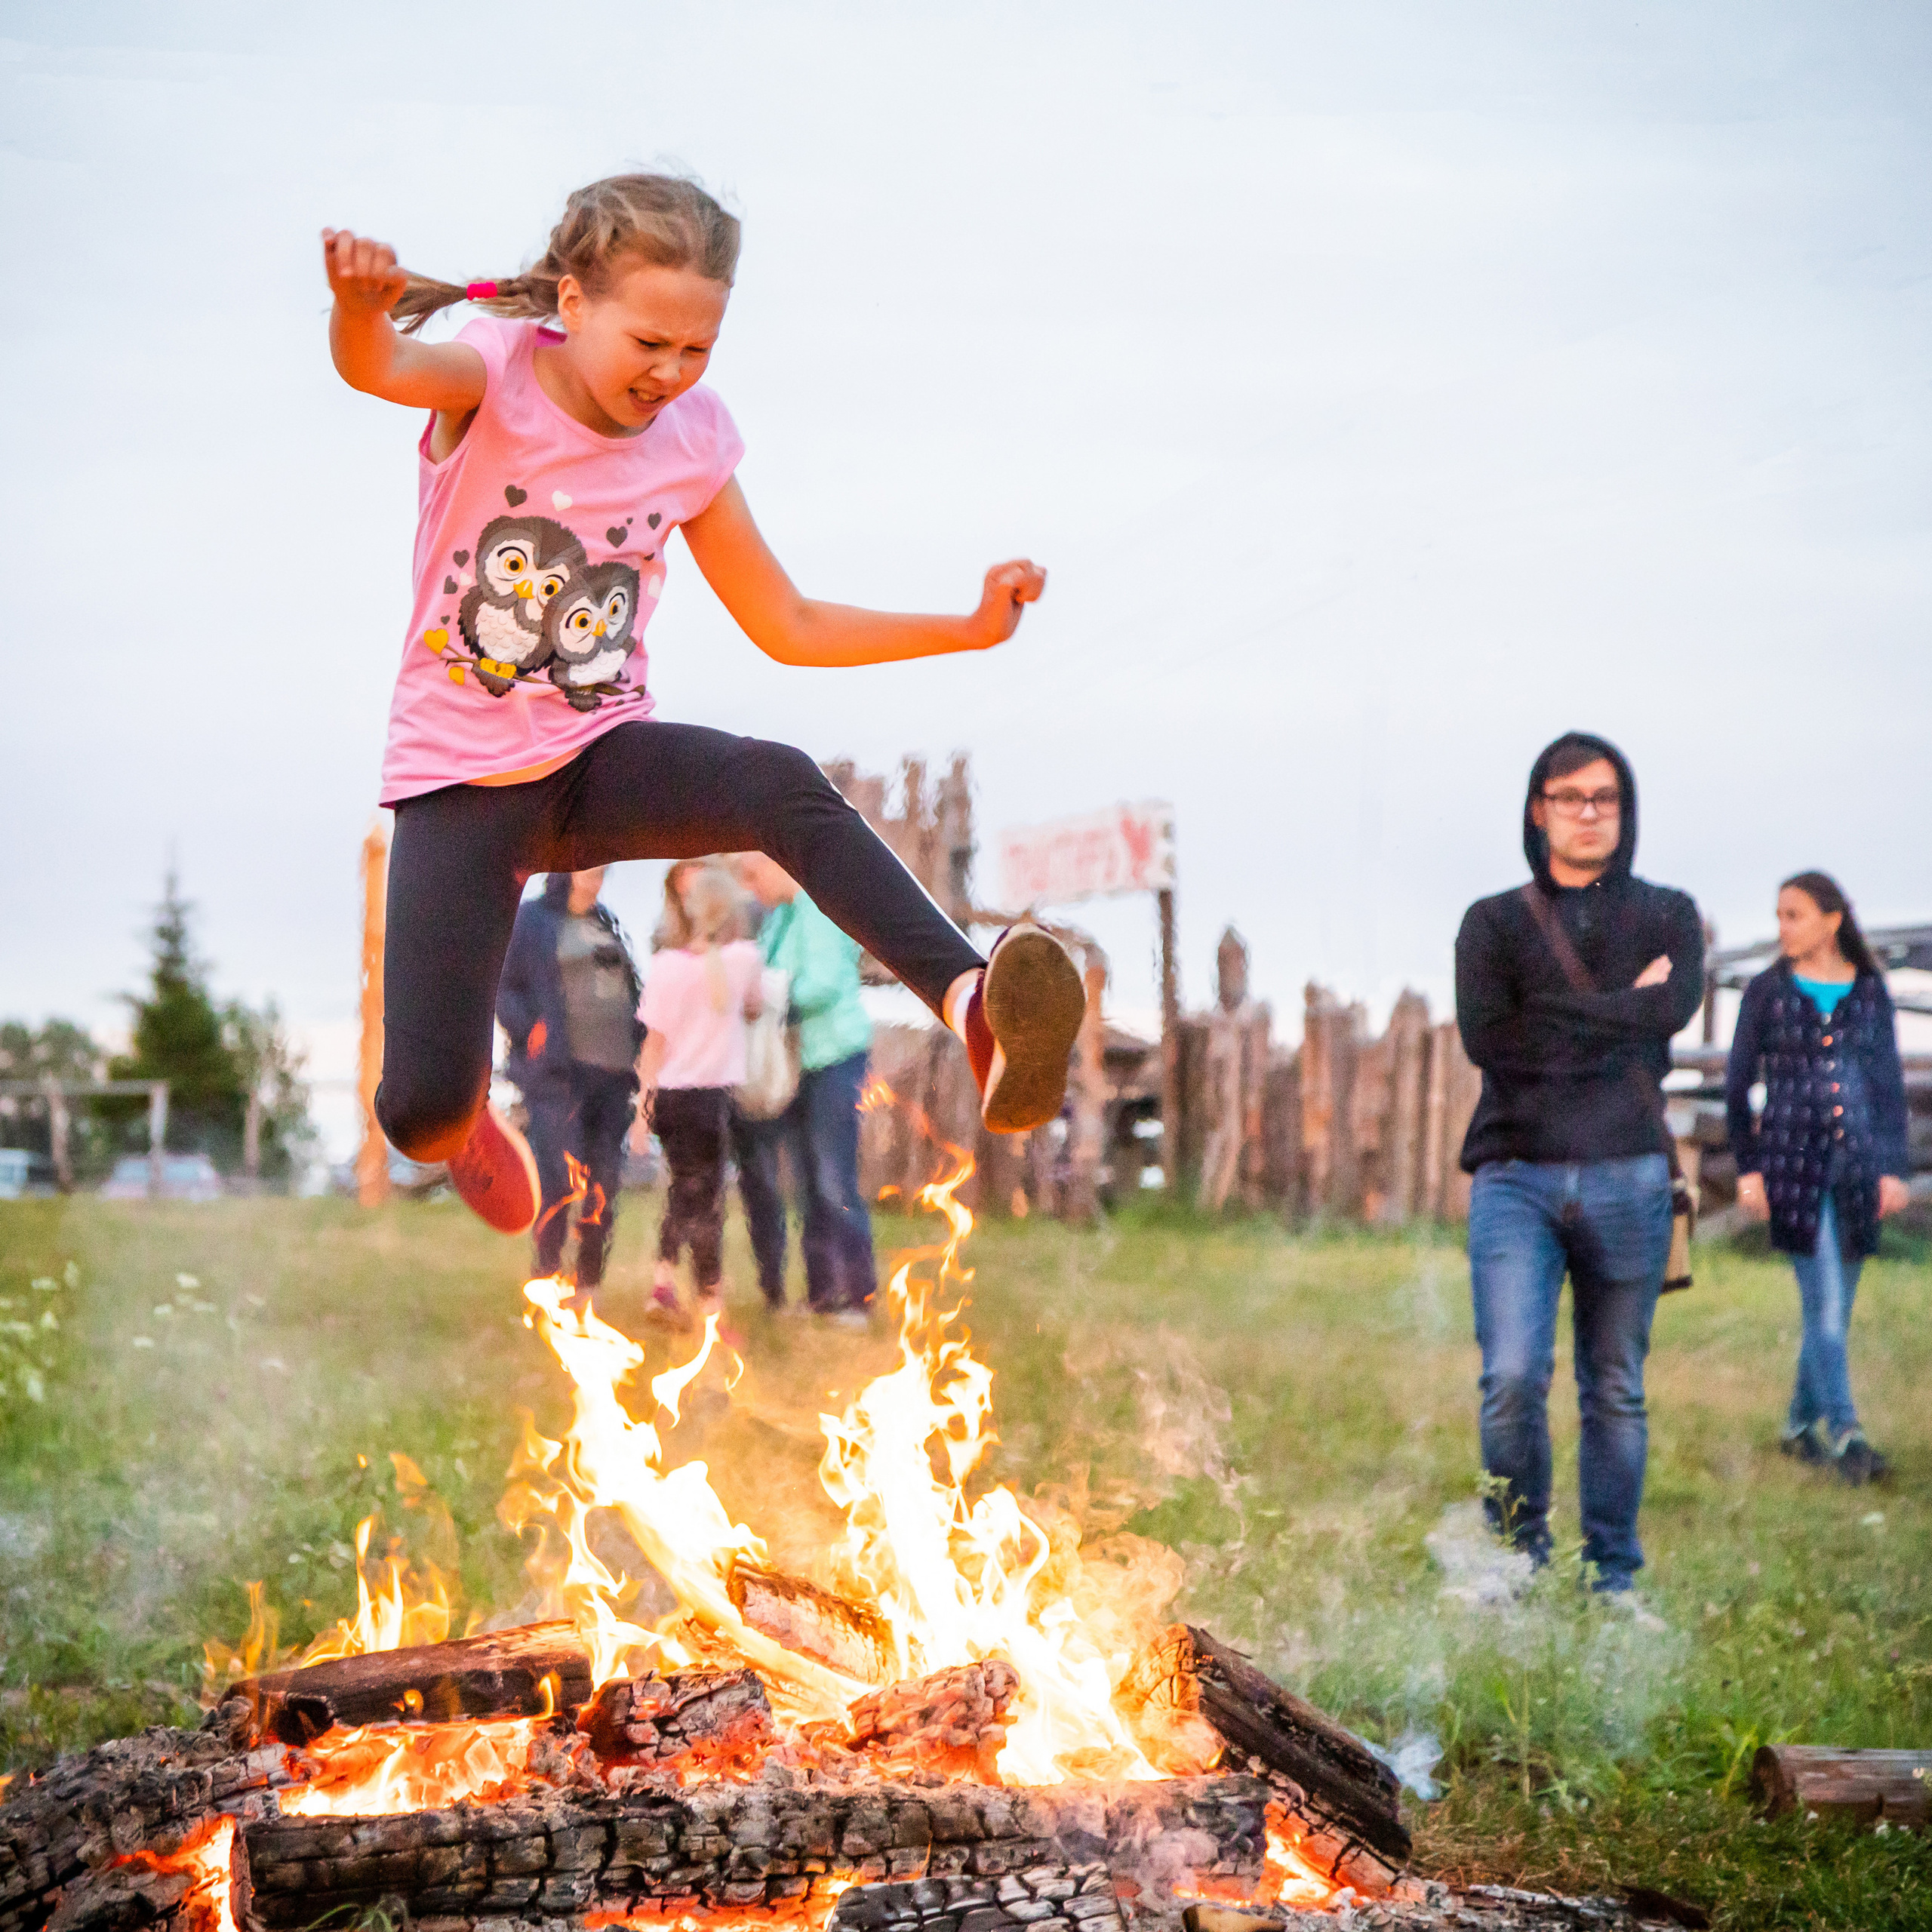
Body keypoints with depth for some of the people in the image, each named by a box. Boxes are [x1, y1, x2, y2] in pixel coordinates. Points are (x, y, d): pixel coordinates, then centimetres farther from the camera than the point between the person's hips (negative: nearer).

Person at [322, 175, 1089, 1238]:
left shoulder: (691, 438, -1)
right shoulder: (496, 373, -13)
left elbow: (787, 627, 8)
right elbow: (377, 367, -37)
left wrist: (968, 629, -2)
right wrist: (360, 306, -62)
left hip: (602, 760, 3)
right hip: (458, 778, -2)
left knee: (785, 785, -32)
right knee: (422, 1116, -13)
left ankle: (974, 1007, -49)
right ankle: (468, 1123, 26)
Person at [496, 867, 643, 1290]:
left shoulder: (609, 923, 20)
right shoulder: (530, 919, 1)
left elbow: (631, 989, 25)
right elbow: (500, 986, -3)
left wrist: (638, 1042, 12)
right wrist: (529, 1031, -16)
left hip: (615, 1069, 6)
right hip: (559, 1067, -6)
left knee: (603, 1185, 5)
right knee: (560, 1178, -13)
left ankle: (589, 1286, 13)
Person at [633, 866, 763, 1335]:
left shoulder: (666, 964, -5)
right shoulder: (743, 957, -8)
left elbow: (655, 1041, -2)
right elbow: (752, 1010, 11)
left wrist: (644, 1105, 3)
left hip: (669, 1093, 2)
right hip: (711, 1094, -2)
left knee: (685, 1188, 20)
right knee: (705, 1199, 2)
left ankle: (665, 1279, 8)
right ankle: (710, 1308, 2)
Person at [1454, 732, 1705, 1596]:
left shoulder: (1668, 917, 13)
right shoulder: (1494, 923, 12)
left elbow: (1673, 1009, -8)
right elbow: (1486, 1039, -5)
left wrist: (1551, 1012, -6)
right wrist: (1621, 1014, -2)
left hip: (1627, 1180, 1)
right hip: (1517, 1176, -1)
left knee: (1616, 1389, 5)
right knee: (1513, 1375, -16)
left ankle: (1612, 1580, 14)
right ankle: (1519, 1559, 1)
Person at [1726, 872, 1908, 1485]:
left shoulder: (1869, 992, 8)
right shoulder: (1767, 992, 3)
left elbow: (1890, 1084, 10)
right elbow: (1738, 1084, 5)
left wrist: (1894, 1168, 4)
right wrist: (1747, 1168, -1)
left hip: (1856, 1164, 3)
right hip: (1793, 1159, -3)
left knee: (1832, 1305, 7)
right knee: (1824, 1303, -11)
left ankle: (1802, 1426, 19)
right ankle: (1844, 1435, -12)